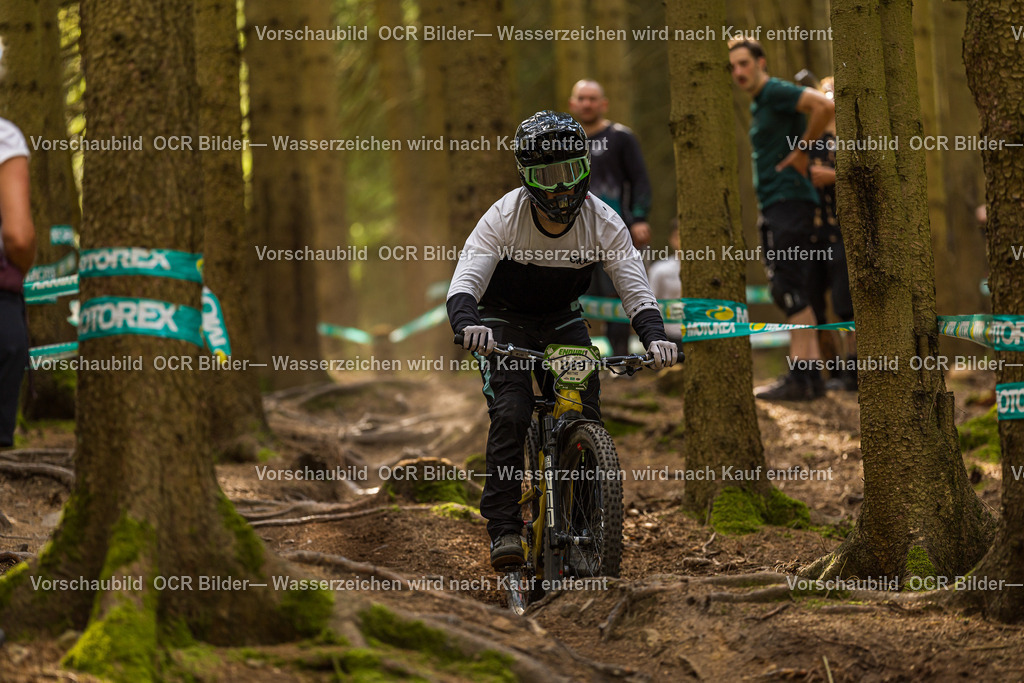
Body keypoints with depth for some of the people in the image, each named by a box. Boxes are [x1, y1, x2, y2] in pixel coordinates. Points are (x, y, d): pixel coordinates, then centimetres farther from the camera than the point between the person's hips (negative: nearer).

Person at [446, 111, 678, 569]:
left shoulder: (603, 222, -20)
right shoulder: (504, 217, -26)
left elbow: (635, 289, -22)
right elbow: (465, 281, -34)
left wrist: (654, 336, -43)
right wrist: (467, 323, -56)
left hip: (562, 320, 2)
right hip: (504, 320, -2)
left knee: (585, 416, -12)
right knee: (510, 412, -22)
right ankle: (503, 528, -18)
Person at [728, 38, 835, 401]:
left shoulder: (777, 92, -9)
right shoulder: (758, 106, 21)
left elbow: (826, 106, -25)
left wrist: (802, 149, -16)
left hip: (790, 200, -10)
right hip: (774, 207, 10)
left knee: (790, 289, -13)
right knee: (789, 292, 8)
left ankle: (800, 376, -15)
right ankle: (812, 372, 9)